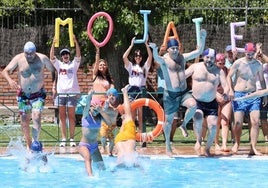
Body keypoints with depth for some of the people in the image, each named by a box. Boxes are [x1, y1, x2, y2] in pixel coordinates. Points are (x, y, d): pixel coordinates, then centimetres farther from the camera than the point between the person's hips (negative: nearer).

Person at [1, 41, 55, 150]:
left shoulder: (42, 58, -10)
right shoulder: (18, 59, -9)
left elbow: (53, 71, -1)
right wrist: (10, 80, -33)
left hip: (38, 95, -2)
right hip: (23, 95, 2)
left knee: (36, 117, -20)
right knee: (24, 121, 7)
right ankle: (28, 144, 23)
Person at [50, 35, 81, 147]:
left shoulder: (74, 64, 9)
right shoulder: (59, 64, 13)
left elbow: (78, 55, -5)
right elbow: (52, 57, 0)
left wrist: (76, 43, -17)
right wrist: (53, 44, -13)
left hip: (72, 93, -2)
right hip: (61, 92, 2)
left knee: (71, 116, 0)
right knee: (62, 116, 3)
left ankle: (72, 138, 2)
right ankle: (63, 139, 5)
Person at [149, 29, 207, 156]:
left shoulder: (182, 58, 8)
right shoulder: (164, 60, -7)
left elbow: (198, 52, 8)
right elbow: (156, 58, -30)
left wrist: (203, 39, -6)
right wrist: (154, 49, -52)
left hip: (183, 92, 3)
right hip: (170, 94, -3)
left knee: (193, 105, -27)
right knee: (169, 119, 3)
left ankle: (184, 124, -1)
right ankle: (167, 144, 18)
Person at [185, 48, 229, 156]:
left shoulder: (219, 71, 3)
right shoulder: (195, 67, 2)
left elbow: (225, 85, -3)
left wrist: (225, 93, -25)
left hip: (211, 103, 1)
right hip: (196, 102, -1)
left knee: (213, 125, -8)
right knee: (198, 119, -27)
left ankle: (208, 148, 13)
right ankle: (198, 141, 0)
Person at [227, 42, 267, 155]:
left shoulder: (258, 64, 5)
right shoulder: (238, 63, -2)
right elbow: (229, 76, 4)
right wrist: (231, 90, -8)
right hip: (239, 95, -2)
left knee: (255, 122, -8)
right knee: (238, 122, -4)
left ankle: (253, 148, -4)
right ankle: (237, 143, 22)